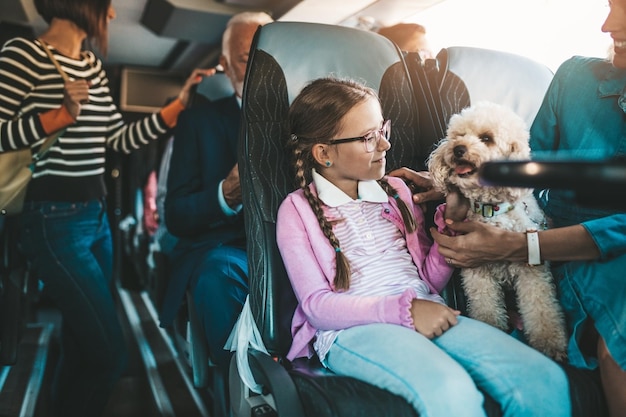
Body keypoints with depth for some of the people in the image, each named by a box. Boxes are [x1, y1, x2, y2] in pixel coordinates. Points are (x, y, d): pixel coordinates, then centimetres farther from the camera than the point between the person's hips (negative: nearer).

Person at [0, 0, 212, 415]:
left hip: (97, 217, 8)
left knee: (83, 345, 16)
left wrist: (180, 103, 7)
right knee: (111, 353, -7)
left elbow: (121, 140, 11)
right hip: (54, 221, -8)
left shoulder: (93, 67, 14)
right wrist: (63, 114, -20)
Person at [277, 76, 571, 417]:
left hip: (427, 316, 5)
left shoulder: (396, 190, 18)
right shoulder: (297, 210, 4)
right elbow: (317, 305, -6)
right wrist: (405, 309, -16)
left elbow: (430, 279, 16)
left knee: (545, 380, -19)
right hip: (352, 329, -4)